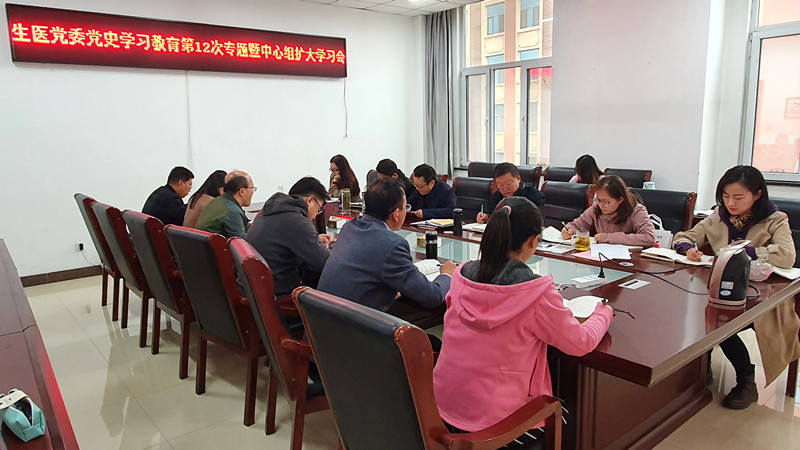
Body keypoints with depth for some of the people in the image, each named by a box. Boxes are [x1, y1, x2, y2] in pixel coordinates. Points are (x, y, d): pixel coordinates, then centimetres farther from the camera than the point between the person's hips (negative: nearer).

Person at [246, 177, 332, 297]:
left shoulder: (266, 211, 8)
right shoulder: (297, 221, -22)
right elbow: (324, 262, -20)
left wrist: (315, 240, 22)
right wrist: (322, 247, 2)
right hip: (278, 294, -10)